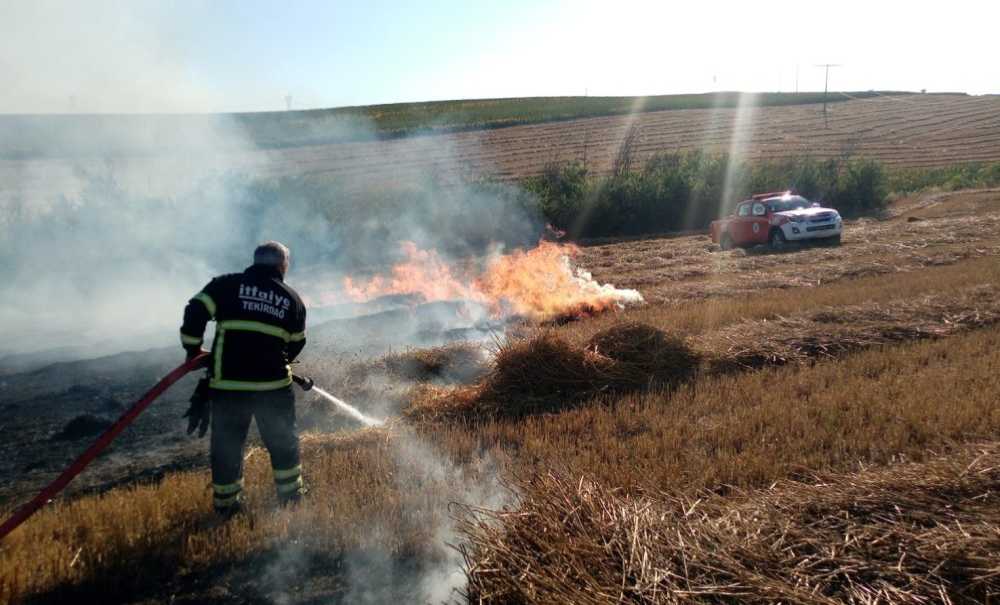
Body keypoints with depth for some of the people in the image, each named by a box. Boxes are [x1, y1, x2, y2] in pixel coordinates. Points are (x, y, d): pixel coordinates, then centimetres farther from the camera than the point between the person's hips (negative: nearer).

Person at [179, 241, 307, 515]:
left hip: (227, 385, 0)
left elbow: (195, 312, -6)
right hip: (274, 386, 0)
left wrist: (193, 349, 7)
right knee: (283, 441, 19)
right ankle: (291, 494, 29)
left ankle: (226, 503, 26)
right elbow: (296, 345, 14)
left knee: (226, 444, 16)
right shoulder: (292, 298, 7)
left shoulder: (226, 285, 2)